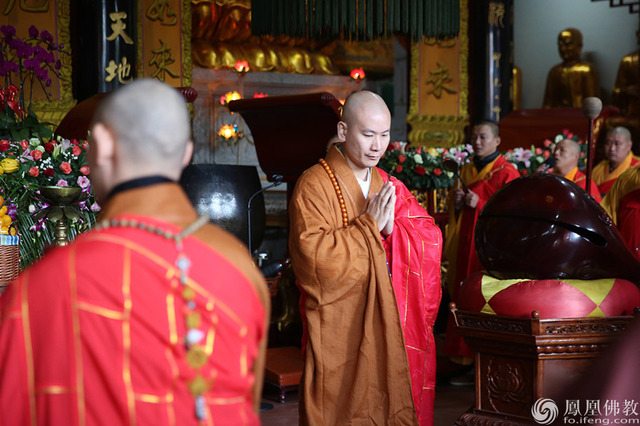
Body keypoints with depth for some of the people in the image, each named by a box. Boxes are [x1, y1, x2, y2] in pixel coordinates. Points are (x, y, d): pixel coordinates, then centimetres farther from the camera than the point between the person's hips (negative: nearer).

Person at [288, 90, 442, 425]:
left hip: (392, 328, 6)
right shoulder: (314, 186, -9)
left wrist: (392, 227, -15)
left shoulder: (390, 187, 12)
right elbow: (314, 256, -20)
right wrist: (369, 225, -18)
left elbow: (431, 240, 4)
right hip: (339, 334, -6)